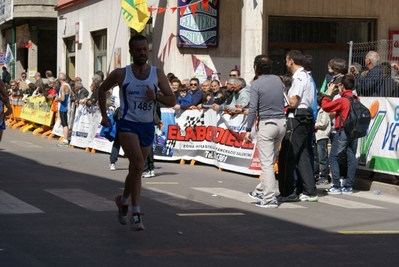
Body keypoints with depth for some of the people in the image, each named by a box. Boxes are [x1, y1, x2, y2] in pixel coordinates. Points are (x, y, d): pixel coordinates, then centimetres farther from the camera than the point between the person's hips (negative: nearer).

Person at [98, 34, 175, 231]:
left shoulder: (157, 74, -1)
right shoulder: (121, 74, -6)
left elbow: (172, 101, 1)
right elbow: (102, 90, 11)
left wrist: (156, 97, -18)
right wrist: (104, 115, 9)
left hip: (147, 126, 4)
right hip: (127, 124, -4)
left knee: (136, 169, 17)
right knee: (138, 165, -23)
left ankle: (123, 200, 44)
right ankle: (136, 213, -19)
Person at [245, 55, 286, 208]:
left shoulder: (256, 84, -10)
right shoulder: (278, 80, 8)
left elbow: (253, 109, -13)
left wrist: (248, 130, -9)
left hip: (267, 124, -6)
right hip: (282, 122, 6)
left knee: (266, 163, -4)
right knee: (270, 160, 16)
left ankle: (270, 199, -7)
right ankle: (261, 191, 27)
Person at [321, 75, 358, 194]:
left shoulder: (342, 100, -14)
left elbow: (325, 106, -9)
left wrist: (329, 93, 2)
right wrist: (336, 94, 17)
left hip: (342, 131, -7)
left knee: (333, 157, 1)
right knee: (351, 158, 7)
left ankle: (336, 186, -5)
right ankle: (348, 186, 9)